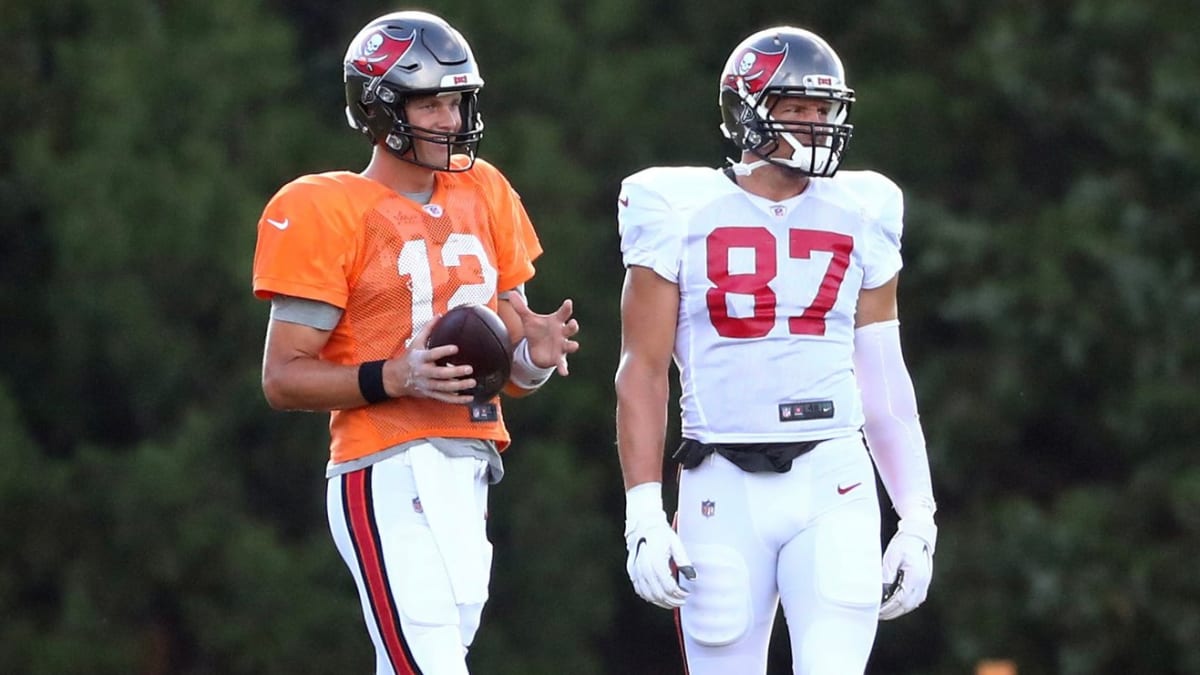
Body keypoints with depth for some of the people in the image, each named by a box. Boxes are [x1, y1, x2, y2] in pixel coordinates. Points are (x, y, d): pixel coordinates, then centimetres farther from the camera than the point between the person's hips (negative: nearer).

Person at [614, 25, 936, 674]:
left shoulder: (858, 217, 9)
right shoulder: (681, 213, 1)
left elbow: (883, 378, 13)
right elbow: (643, 371, 0)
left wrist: (918, 521, 9)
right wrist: (644, 516, -8)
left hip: (833, 482, 1)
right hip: (723, 490, -1)